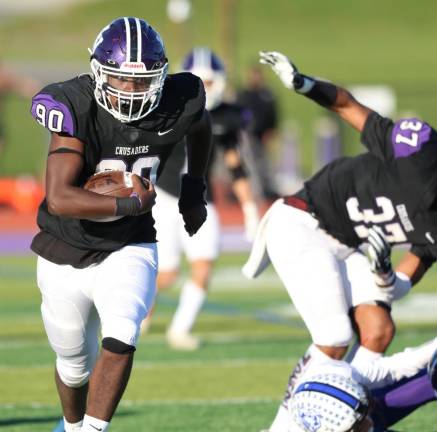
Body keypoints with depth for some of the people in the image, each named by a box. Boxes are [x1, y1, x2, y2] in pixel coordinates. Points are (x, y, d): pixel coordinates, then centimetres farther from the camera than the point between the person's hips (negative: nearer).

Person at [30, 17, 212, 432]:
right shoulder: (76, 110, -25)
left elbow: (200, 126, 14)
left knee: (120, 343, -24)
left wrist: (194, 188, 18)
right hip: (66, 258, -1)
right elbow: (59, 199, -32)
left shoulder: (177, 106, -14)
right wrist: (131, 203, -28)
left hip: (128, 250, 1)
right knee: (75, 366, 15)